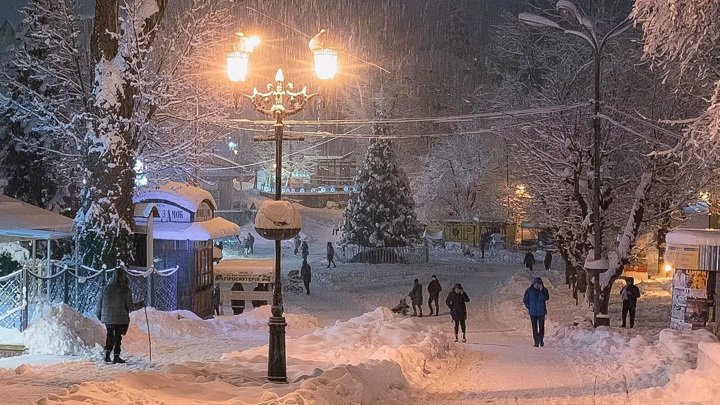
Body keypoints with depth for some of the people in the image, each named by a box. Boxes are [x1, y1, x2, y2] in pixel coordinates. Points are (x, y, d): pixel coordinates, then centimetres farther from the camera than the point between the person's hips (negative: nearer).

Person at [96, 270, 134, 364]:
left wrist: (99, 314, 20)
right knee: (118, 337, 6)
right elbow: (130, 306, -11)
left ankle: (107, 355, 11)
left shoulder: (107, 288, 1)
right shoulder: (126, 290, -11)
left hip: (107, 317, 4)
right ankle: (116, 357, 8)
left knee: (110, 335, 18)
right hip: (120, 318, -4)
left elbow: (100, 302, 6)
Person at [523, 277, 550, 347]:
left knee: (541, 327, 4)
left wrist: (542, 291, -24)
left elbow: (546, 298, -16)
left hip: (541, 312, 0)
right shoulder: (529, 291, -1)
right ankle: (536, 342, 4)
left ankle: (541, 340, 19)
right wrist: (529, 307, 0)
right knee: (534, 327, 1)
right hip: (533, 312, 0)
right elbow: (525, 300, 7)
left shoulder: (544, 290, 0)